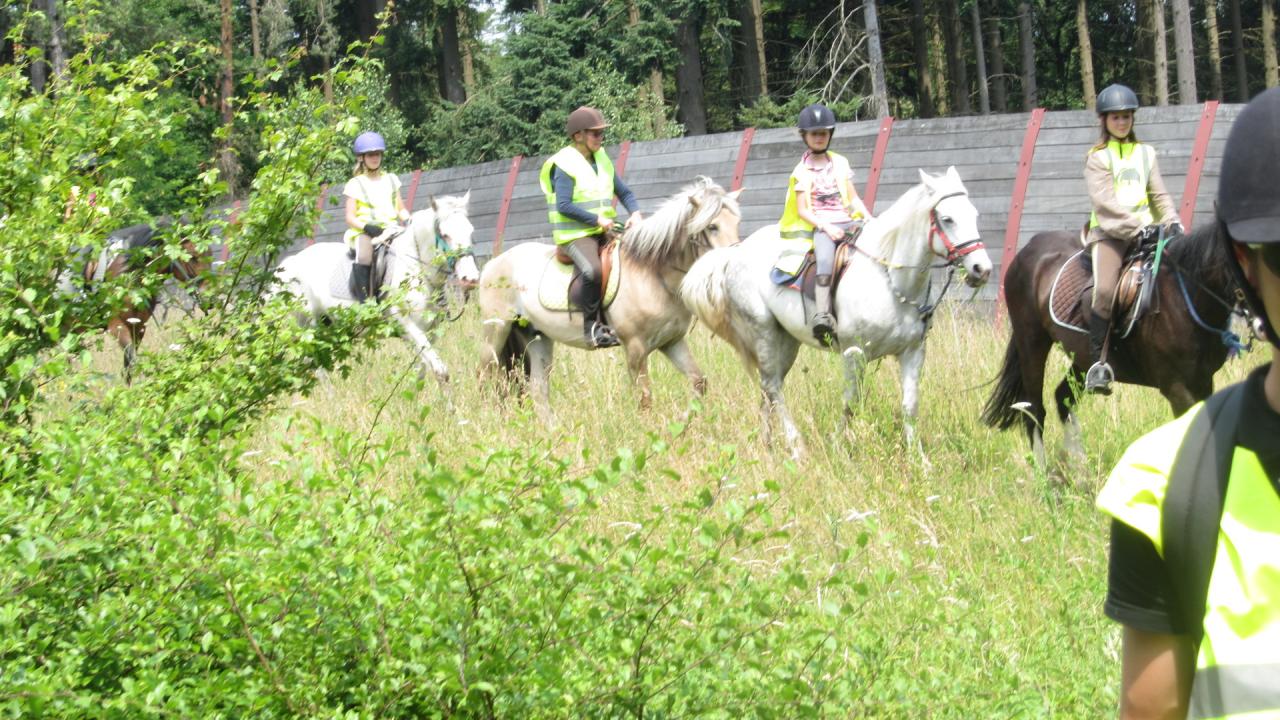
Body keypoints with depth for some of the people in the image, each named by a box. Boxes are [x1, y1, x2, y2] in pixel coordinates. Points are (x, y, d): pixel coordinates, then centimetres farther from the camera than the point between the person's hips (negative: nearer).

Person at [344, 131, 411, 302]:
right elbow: (350, 218, 2)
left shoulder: (390, 180, 19)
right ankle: (364, 301, -39)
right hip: (364, 232, -4)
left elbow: (401, 210, 20)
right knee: (364, 254, -37)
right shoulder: (356, 184, 8)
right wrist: (367, 227, -18)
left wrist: (409, 222, -2)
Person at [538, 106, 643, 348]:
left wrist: (635, 213, -1)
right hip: (575, 235, -8)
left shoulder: (602, 160, 15)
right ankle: (593, 326, -22)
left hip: (604, 232, 8)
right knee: (592, 271, -35)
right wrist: (597, 220, -20)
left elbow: (625, 193, 20)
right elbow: (564, 206, -17)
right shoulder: (564, 164, -8)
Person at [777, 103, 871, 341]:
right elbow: (802, 211, 0)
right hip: (819, 226, -4)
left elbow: (853, 197, 18)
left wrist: (868, 217, 0)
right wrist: (826, 227, -14)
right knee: (825, 258, -34)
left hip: (847, 222, 4)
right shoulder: (803, 171, 5)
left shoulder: (840, 163, 17)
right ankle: (822, 313, -43)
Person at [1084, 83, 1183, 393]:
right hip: (1109, 231, -5)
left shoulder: (1145, 153, 18)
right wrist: (1136, 227, -19)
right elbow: (1105, 203, -8)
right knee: (1106, 290, -26)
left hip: (1145, 228, 5)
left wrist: (1171, 220, -4)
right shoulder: (1098, 157, 4)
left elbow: (1159, 194, 16)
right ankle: (1097, 363, -24)